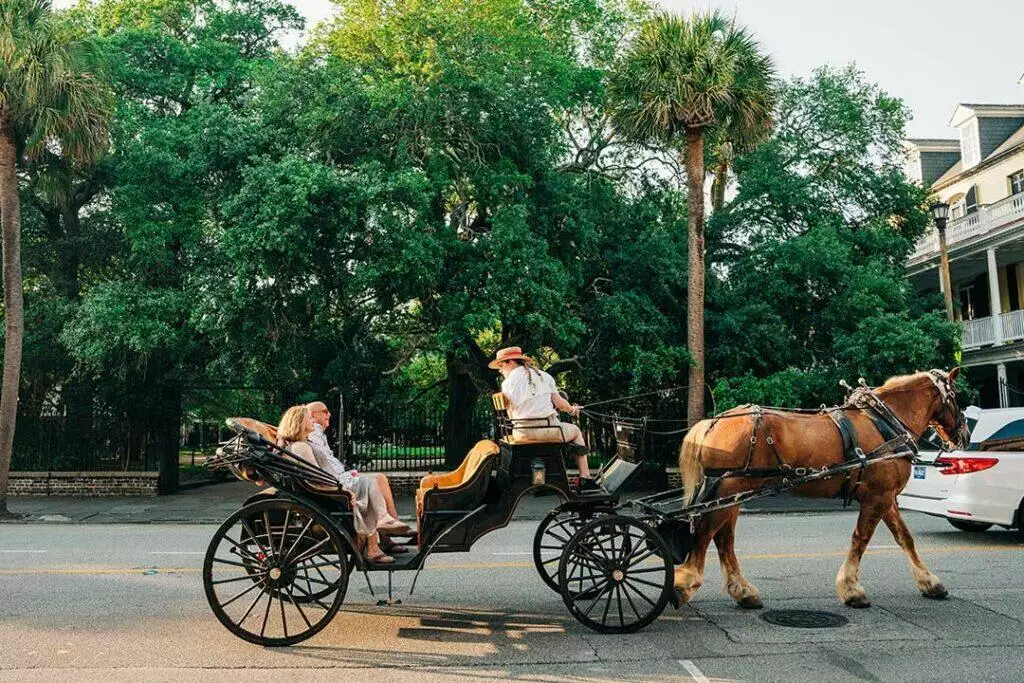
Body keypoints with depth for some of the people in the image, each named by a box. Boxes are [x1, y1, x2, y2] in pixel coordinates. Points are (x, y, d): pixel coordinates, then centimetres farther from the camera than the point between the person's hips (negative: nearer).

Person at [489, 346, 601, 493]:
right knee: (576, 431, 28)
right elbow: (559, 402, 4)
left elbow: (511, 414, 1)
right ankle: (585, 478, 20)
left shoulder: (507, 383, 2)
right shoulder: (544, 376, 6)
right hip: (548, 431, -1)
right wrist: (572, 410, 25)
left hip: (522, 434, 1)